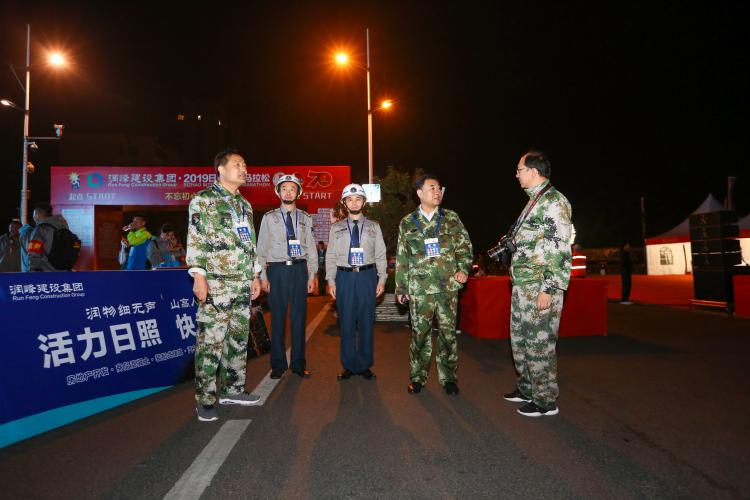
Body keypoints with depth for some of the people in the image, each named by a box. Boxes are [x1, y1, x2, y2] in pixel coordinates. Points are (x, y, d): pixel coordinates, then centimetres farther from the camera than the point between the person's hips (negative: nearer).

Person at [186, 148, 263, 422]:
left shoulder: (245, 204, 19)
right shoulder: (203, 199, -1)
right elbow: (195, 240, -7)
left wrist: (255, 275, 18)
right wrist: (198, 276, -15)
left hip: (243, 284, 7)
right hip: (216, 283, -7)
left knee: (239, 338, 11)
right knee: (210, 341, -6)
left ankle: (233, 389, 24)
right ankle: (205, 400, 5)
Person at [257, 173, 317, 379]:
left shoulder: (305, 218, 10)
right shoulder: (269, 218, 6)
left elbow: (311, 248, 9)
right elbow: (261, 248, 4)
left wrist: (312, 276, 4)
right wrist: (263, 276, -2)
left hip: (299, 269, 2)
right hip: (277, 270, -1)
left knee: (299, 317, 6)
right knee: (278, 317, 3)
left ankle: (298, 363, 18)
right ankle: (278, 364, 16)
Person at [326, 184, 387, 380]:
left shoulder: (374, 227, 9)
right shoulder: (337, 228, 9)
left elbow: (380, 255, 7)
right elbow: (331, 256, 7)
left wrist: (382, 279, -1)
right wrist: (331, 280, -1)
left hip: (368, 276, 0)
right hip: (344, 277, 0)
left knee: (366, 322, 5)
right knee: (346, 323, 4)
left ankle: (365, 365, 18)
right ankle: (349, 366, 16)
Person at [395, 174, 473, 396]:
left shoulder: (451, 218, 8)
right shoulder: (407, 223, 8)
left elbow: (464, 246, 8)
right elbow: (401, 258, 9)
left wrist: (463, 268, -9)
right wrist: (401, 288, 7)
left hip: (448, 286, 0)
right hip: (419, 287, 0)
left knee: (448, 331, 5)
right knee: (419, 332, 3)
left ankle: (448, 377, 19)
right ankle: (417, 377, 18)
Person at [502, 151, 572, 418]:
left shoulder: (554, 201, -12)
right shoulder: (533, 202, 18)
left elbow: (559, 249, -18)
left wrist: (548, 289, -21)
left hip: (540, 287, -10)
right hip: (522, 285, 10)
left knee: (539, 342, -1)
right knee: (519, 338, 16)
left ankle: (546, 400, 12)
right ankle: (527, 389, 30)